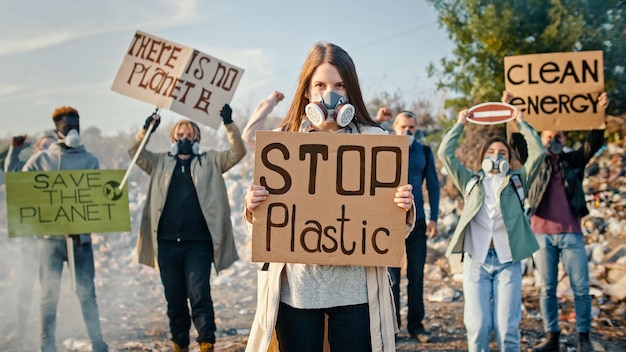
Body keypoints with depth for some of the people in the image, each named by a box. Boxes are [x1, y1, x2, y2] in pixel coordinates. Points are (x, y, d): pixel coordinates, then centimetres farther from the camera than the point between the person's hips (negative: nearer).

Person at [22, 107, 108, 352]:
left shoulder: (90, 161, 7)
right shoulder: (41, 160, 7)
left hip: (81, 237, 0)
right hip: (50, 236, 0)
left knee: (87, 293, 3)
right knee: (49, 295, 4)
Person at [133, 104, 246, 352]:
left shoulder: (210, 162, 11)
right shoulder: (161, 163, 17)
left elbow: (238, 152, 0)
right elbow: (135, 153, 6)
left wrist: (228, 124, -12)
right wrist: (146, 130, -9)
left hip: (199, 243, -2)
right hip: (167, 244, 3)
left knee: (199, 293, -11)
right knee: (174, 299, 10)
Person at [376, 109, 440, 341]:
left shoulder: (424, 152, 4)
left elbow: (433, 186, 7)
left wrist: (433, 218, 0)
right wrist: (376, 122, -19)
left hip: (417, 221, 2)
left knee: (416, 275, 6)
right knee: (391, 276, 3)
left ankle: (416, 325, 15)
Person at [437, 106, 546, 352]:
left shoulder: (517, 181, 16)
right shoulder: (470, 181, 16)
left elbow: (538, 152, 7)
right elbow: (445, 153, 9)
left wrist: (521, 123, 15)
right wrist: (460, 124, 17)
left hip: (508, 260, 0)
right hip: (476, 260, 0)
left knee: (507, 327, -6)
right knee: (478, 326, -6)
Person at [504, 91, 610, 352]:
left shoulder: (574, 161, 10)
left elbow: (594, 143, -2)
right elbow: (517, 142, -1)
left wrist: (600, 113, -15)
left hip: (571, 234, 0)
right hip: (542, 234, 0)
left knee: (581, 288, 1)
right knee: (547, 288, 6)